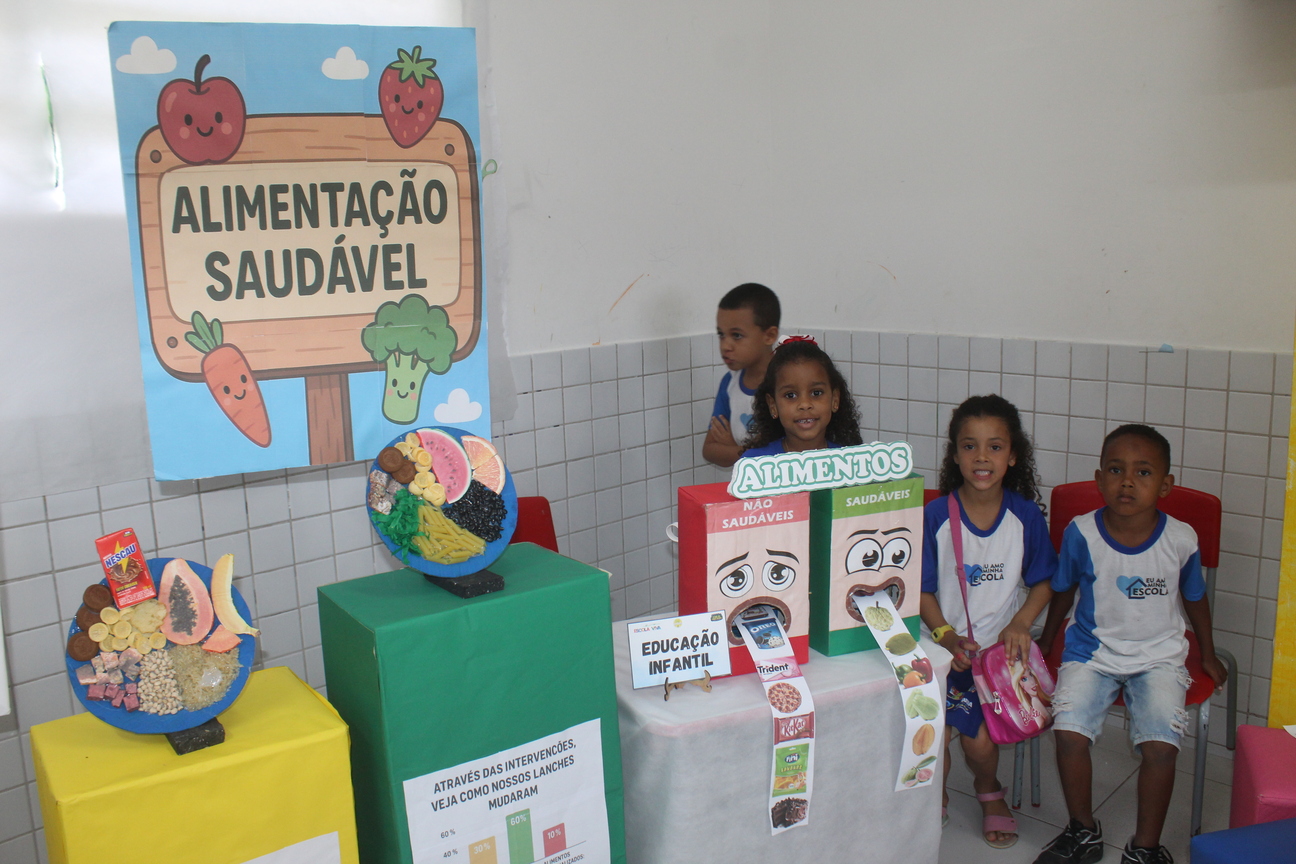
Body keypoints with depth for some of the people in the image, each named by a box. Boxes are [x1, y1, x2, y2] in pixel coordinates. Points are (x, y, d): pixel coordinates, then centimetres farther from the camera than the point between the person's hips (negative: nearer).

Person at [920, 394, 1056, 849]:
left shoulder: (1026, 514, -3)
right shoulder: (935, 516, -7)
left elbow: (1042, 581, 6)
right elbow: (922, 589, -3)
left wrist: (1020, 624, -11)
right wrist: (946, 636, -16)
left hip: (1001, 646, 0)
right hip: (945, 647, 0)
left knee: (979, 739, -12)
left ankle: (989, 792, 25)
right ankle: (934, 796, 17)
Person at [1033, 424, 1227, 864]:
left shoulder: (1181, 539, -9)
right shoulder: (1081, 533, -11)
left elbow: (1194, 598, 10)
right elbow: (1063, 591, 6)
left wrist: (1208, 656, 22)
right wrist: (1044, 644, 17)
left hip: (1158, 657, 0)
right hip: (1092, 652, 0)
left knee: (1160, 745, -20)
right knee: (1069, 732, -20)